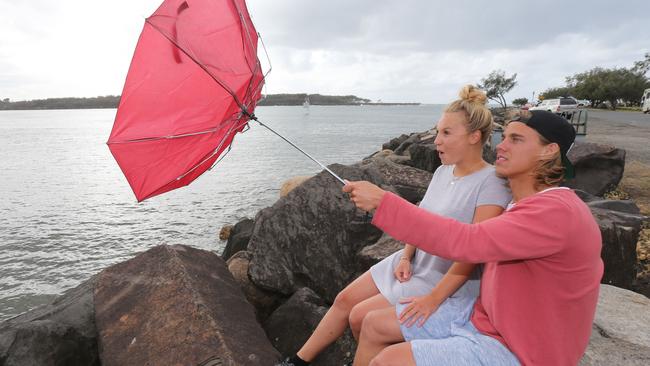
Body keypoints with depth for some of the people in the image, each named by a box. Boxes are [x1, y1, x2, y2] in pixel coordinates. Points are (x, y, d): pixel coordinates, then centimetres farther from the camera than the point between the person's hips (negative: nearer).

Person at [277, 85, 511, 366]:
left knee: (360, 317, -12)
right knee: (345, 300, 4)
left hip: (449, 283, -7)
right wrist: (405, 257, -5)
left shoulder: (491, 183, -20)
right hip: (413, 264, 7)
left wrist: (434, 298, -23)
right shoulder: (442, 171, 3)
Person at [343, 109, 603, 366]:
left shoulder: (555, 211, -25)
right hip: (485, 320, 9)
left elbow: (466, 242, -36)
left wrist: (382, 201, -34)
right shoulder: (531, 202, 6)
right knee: (375, 326, 3)